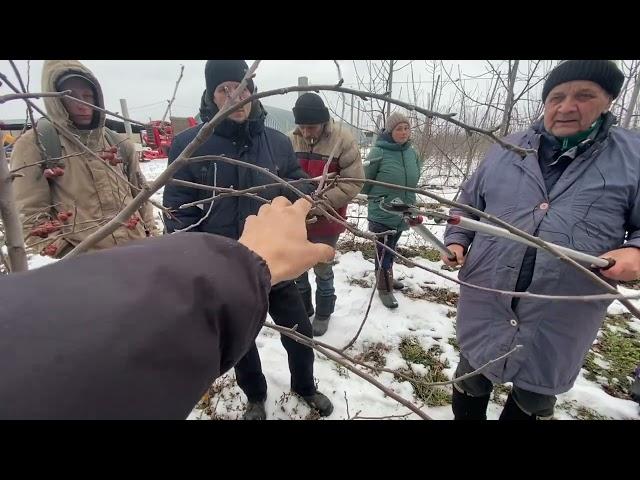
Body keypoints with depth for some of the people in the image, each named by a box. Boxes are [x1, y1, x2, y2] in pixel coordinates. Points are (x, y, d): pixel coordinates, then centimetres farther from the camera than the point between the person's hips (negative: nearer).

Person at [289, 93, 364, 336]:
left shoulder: (343, 140, -13)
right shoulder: (290, 140, -5)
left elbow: (354, 182, -14)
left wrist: (323, 201, -23)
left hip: (326, 221, -3)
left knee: (323, 270, 13)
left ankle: (323, 314, 36)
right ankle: (303, 309, 42)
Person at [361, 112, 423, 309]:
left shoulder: (413, 154, 0)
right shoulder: (378, 153, -16)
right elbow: (364, 183, -6)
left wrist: (408, 202, 14)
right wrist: (379, 199, 6)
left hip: (403, 214, 6)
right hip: (382, 215, -5)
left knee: (391, 248, 21)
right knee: (383, 251, 2)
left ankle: (387, 277, 41)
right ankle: (384, 288, 19)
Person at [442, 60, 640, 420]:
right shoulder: (506, 152, 5)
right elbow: (467, 205, 14)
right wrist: (457, 240, -1)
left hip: (558, 324, -1)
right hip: (485, 307, 2)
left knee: (534, 402, 22)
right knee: (471, 383, 22)